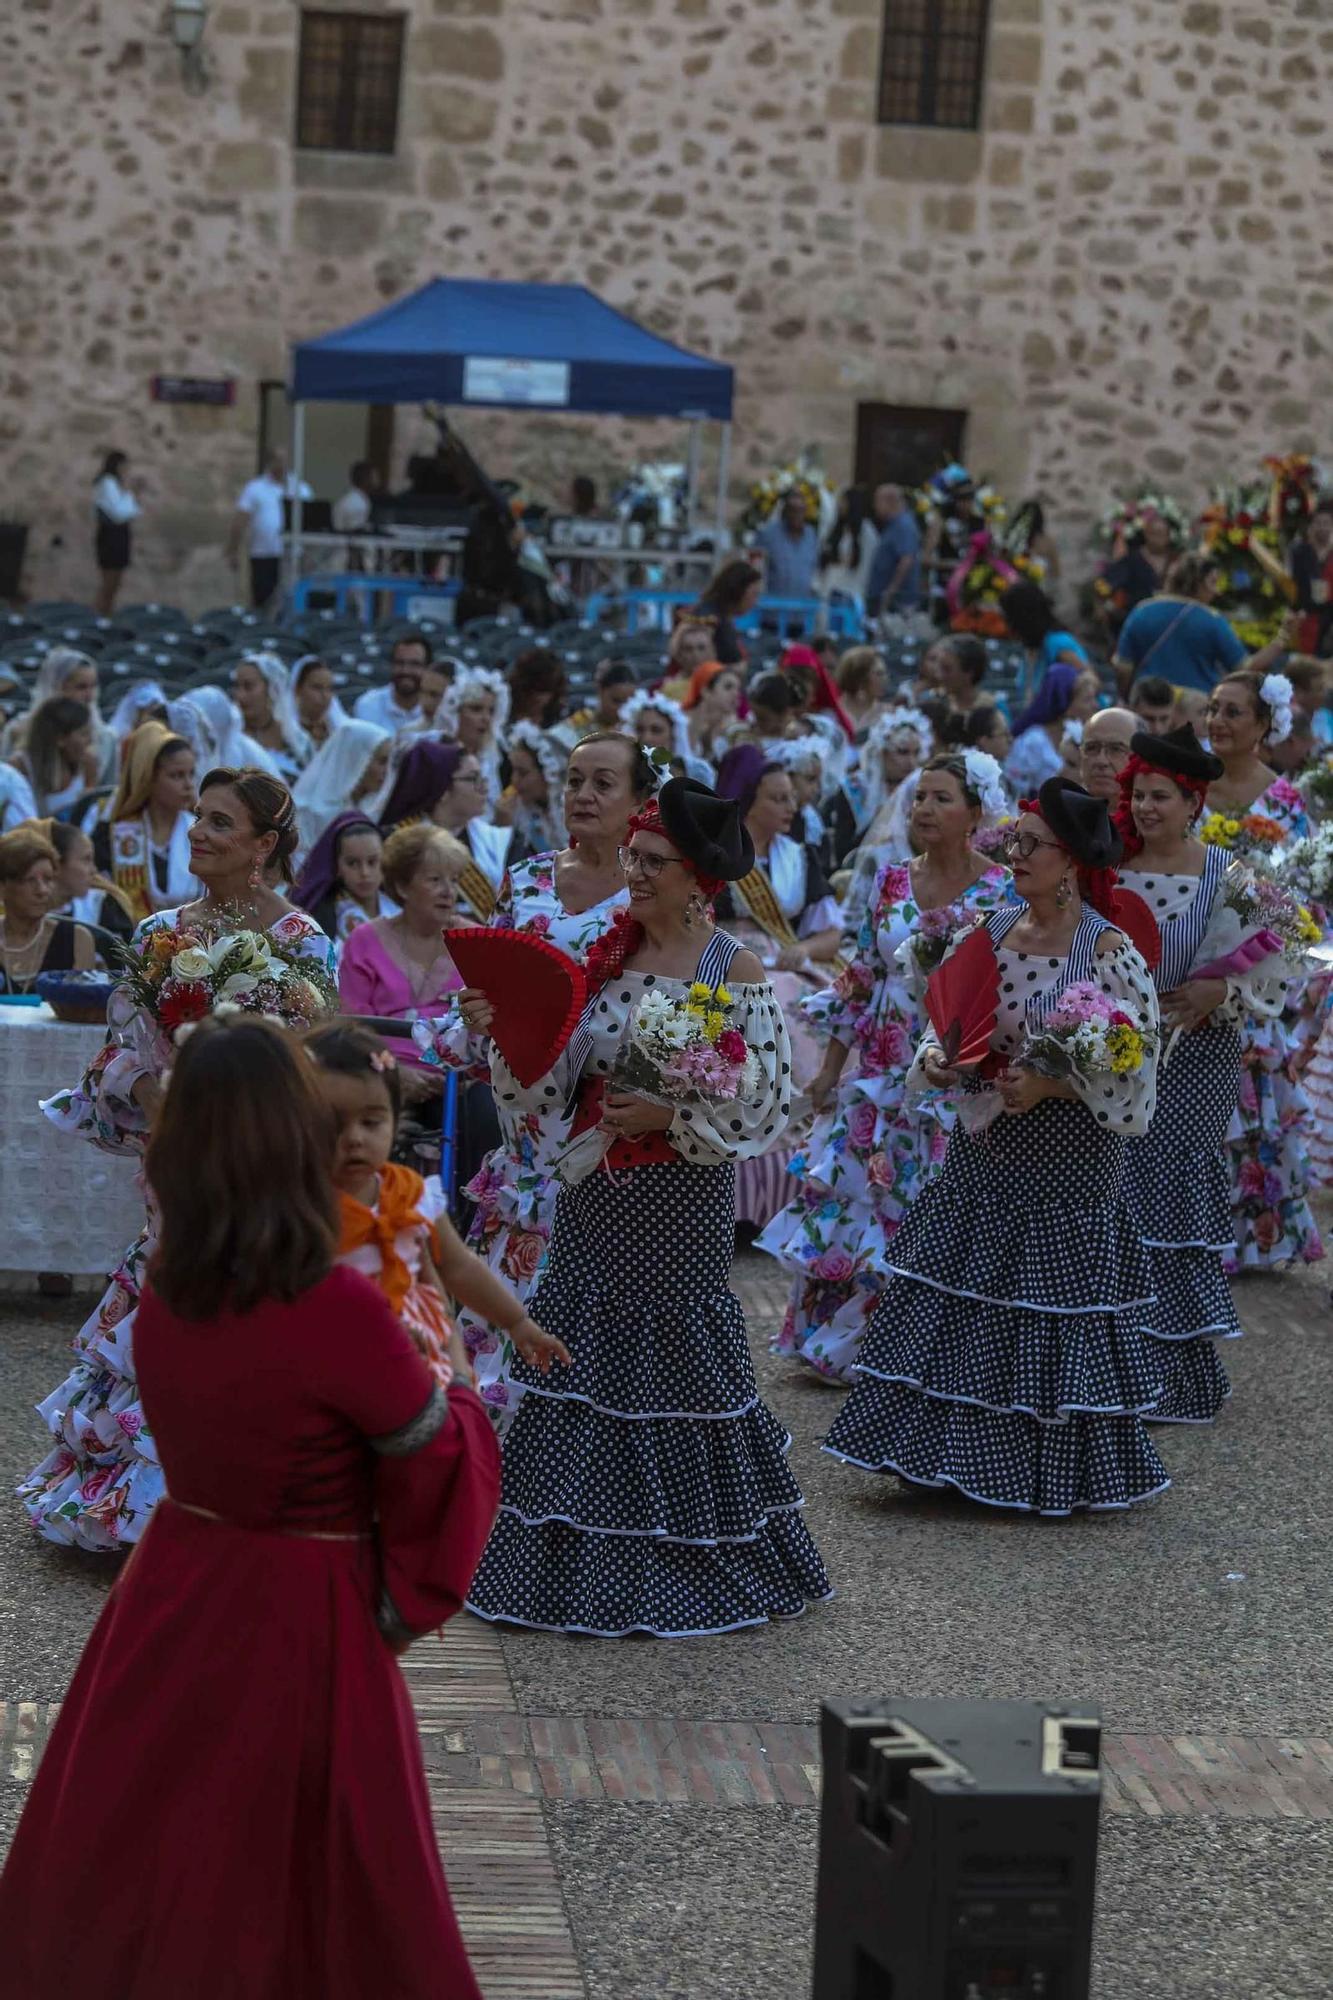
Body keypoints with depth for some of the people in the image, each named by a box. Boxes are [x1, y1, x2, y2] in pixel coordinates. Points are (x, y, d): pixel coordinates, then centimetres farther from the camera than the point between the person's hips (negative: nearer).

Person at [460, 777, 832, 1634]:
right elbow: (545, 1081, 3)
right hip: (597, 1200, 5)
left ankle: (688, 1564, 17)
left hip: (682, 1207, -4)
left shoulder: (737, 971, -7)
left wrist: (670, 1116, -18)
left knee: (678, 1361, 2)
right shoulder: (602, 957, 5)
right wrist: (500, 1032, -14)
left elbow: (769, 1107, -9)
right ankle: (582, 1561, 19)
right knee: (585, 1367, 7)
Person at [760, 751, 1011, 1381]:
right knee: (842, 1195, 5)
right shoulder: (892, 881, 7)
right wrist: (831, 1067, 10)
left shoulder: (1001, 891, -6)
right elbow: (861, 978, 11)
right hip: (882, 1071, 5)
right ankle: (836, 1339, 20)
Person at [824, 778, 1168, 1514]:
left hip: (1065, 1163, -6)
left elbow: (1132, 1071, -13)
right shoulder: (993, 928, 4)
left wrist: (1052, 1084, -23)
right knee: (956, 1306, 9)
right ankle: (954, 1453, 22)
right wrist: (937, 1060, -6)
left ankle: (1051, 1468, 17)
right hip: (982, 1152, 6)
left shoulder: (1109, 951, -13)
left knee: (1050, 1310, 2)